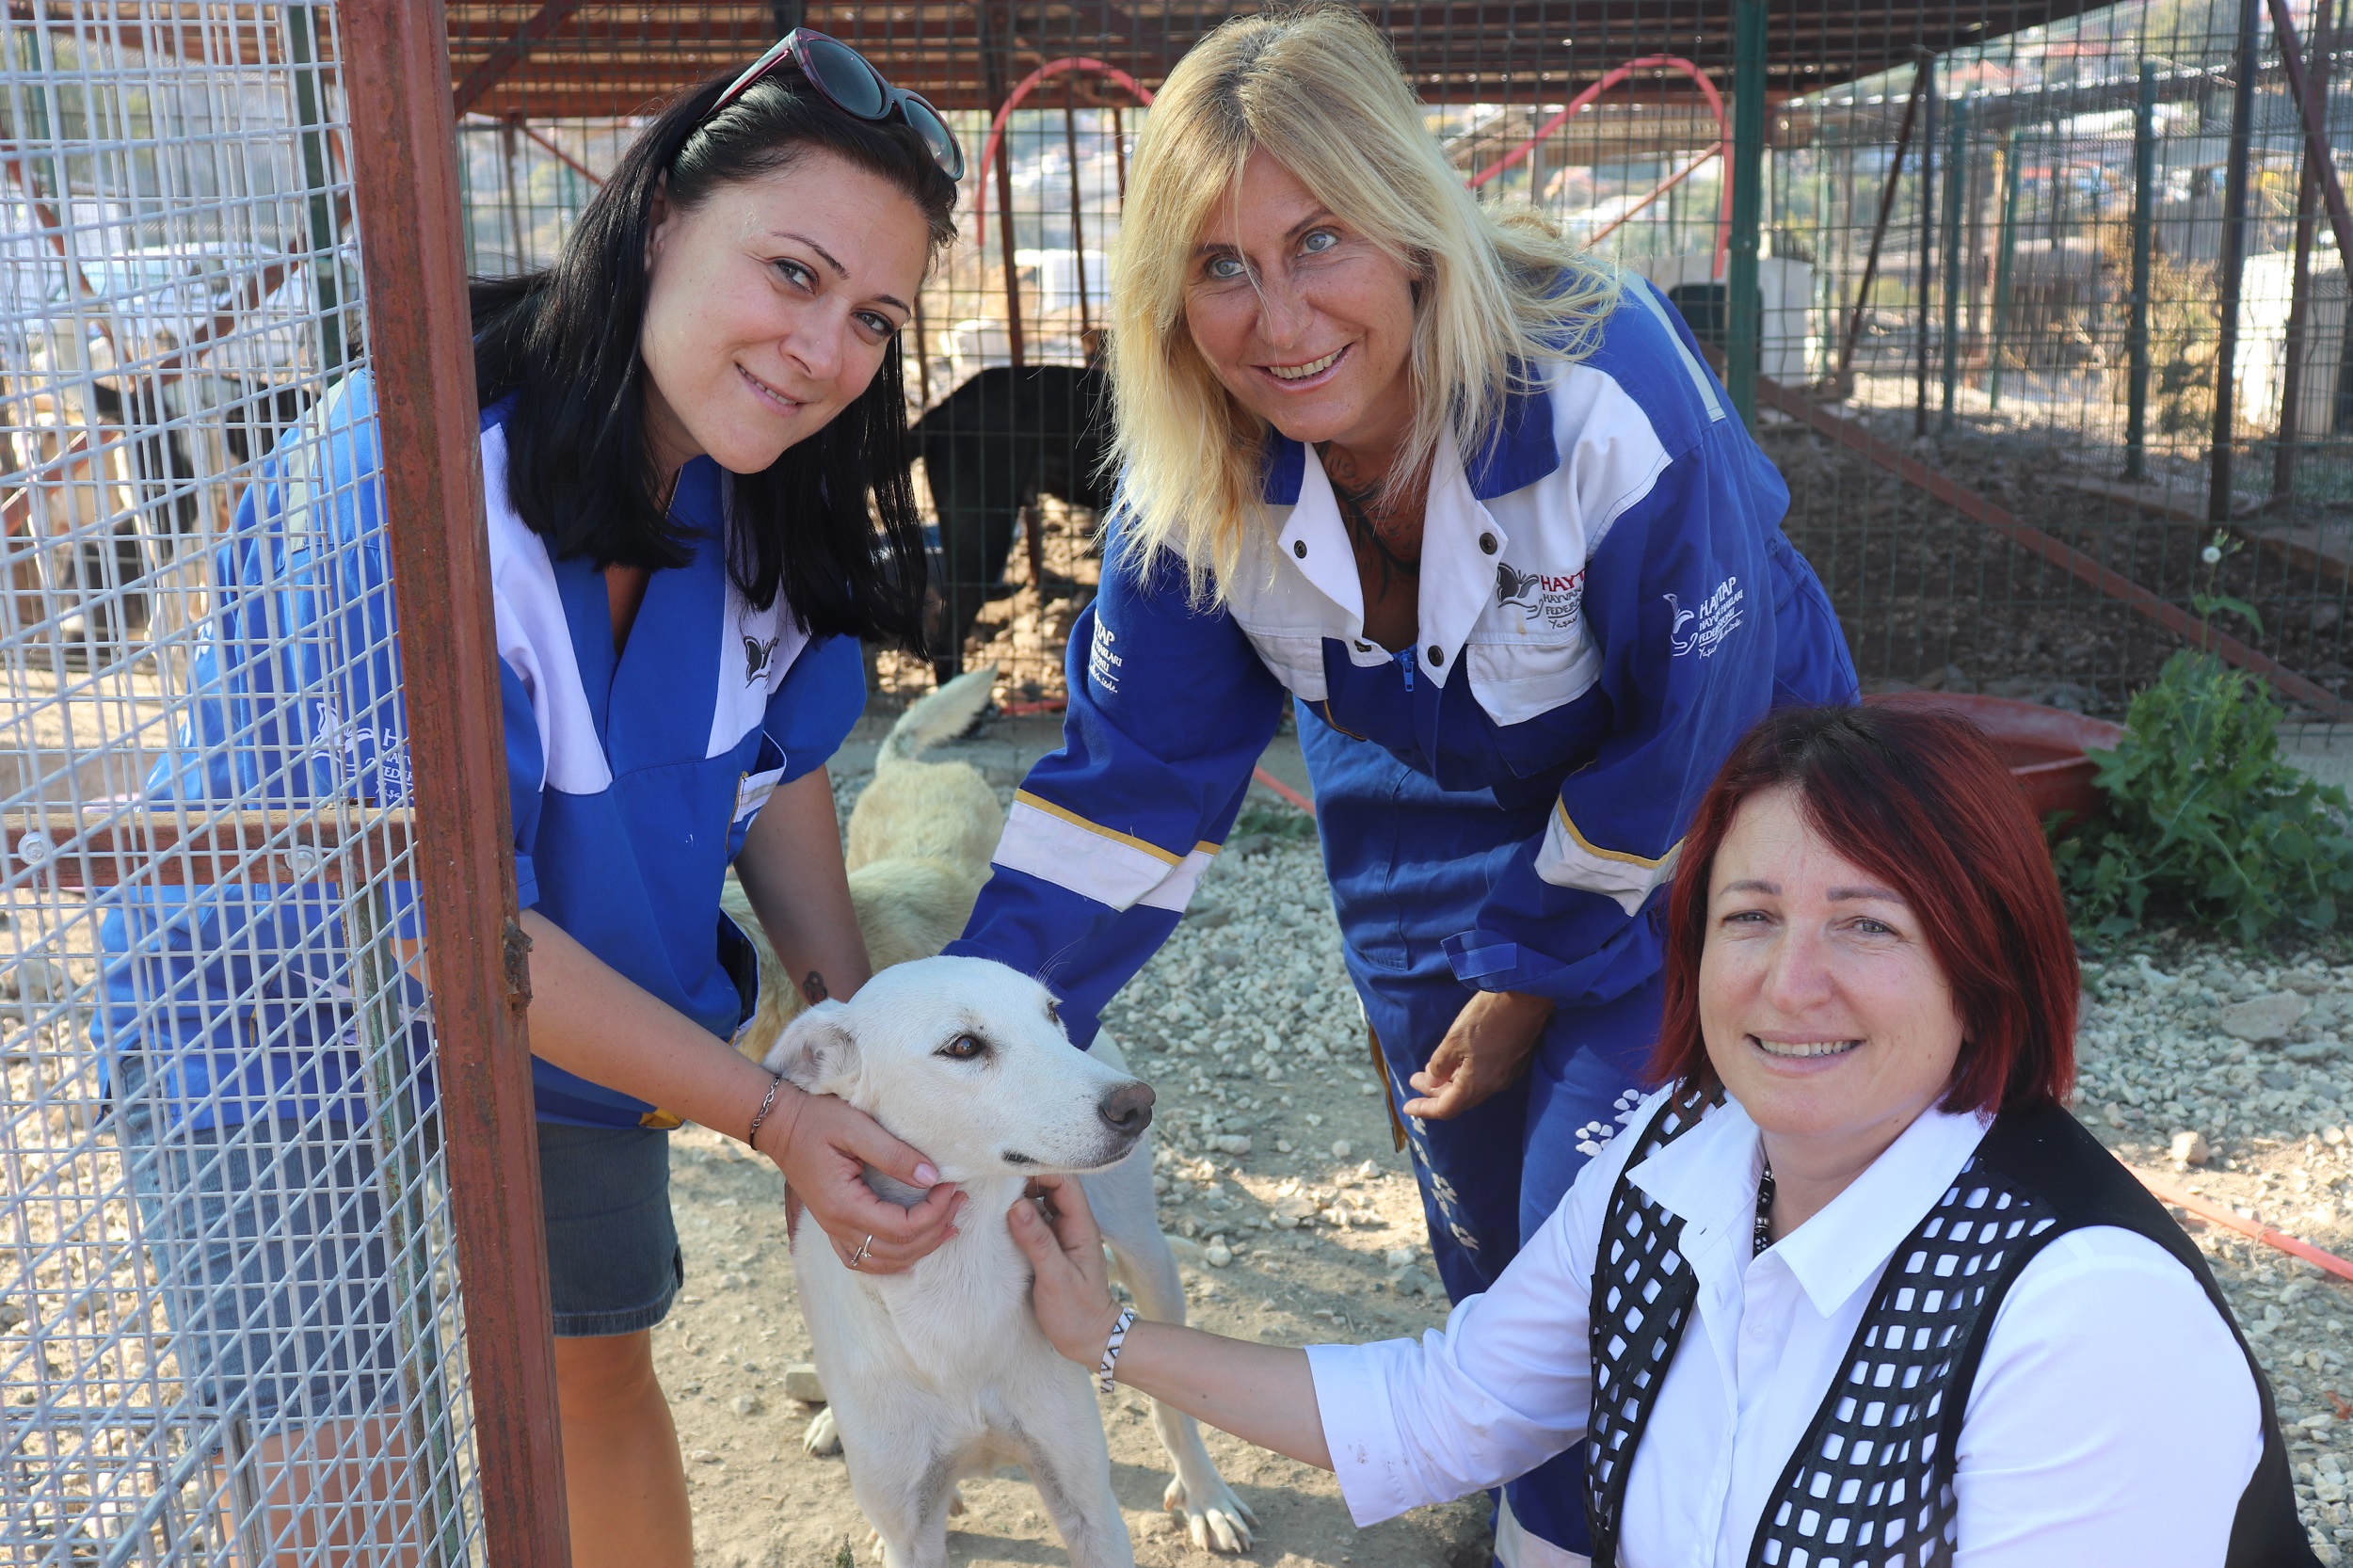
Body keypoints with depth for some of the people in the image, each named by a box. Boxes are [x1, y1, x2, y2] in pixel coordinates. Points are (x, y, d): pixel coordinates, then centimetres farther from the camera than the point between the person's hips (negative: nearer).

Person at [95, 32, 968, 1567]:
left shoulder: (765, 492, -13)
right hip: (291, 1010, -5)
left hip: (567, 989, 6)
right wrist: (768, 1111, -28)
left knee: (599, 1367, 15)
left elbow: (774, 765, 0)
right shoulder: (401, 465, -34)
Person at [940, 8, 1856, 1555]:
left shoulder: (1612, 399, -35)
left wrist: (1537, 967, -13)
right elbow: (1129, 772, -15)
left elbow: (1682, 744, -23)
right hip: (1427, 802, 4)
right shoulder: (1199, 478, -21)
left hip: (1689, 816, -4)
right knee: (1479, 1219, 15)